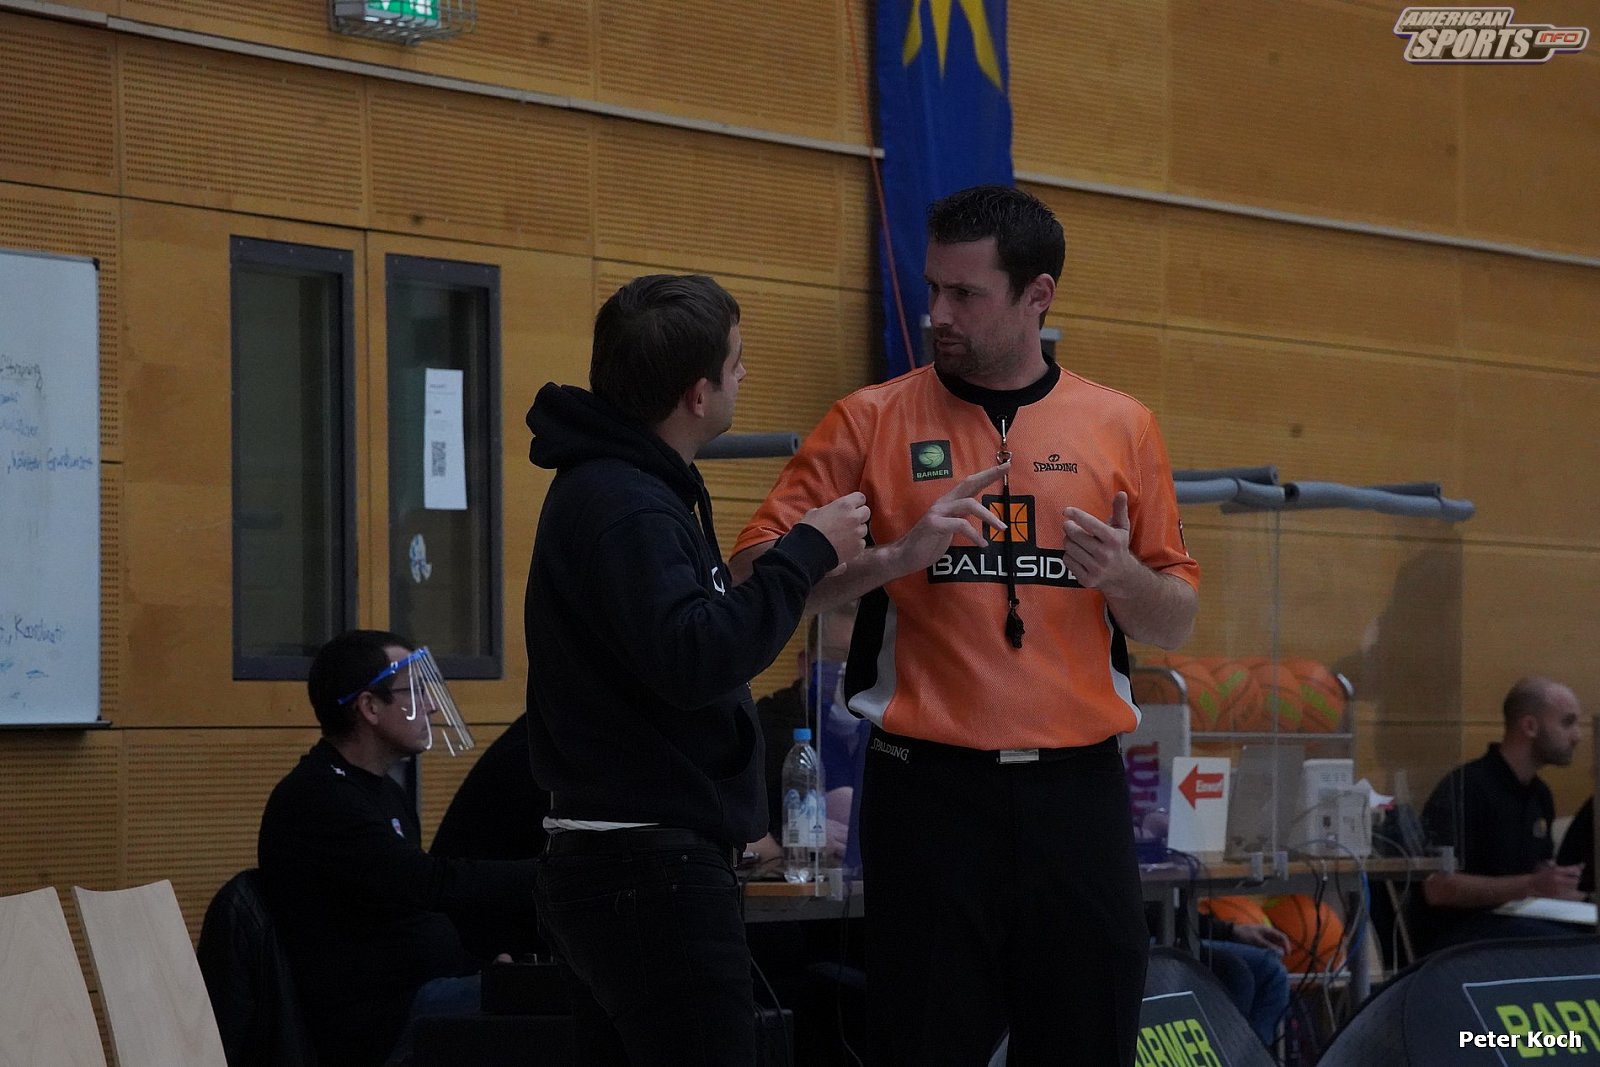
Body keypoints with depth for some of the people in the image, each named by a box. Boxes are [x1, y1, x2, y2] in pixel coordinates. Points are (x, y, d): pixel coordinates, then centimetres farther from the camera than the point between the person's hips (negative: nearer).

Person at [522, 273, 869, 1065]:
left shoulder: (614, 485, 15)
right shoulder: (623, 507, -17)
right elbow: (695, 658, -27)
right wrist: (807, 553, -18)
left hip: (615, 867, 10)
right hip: (653, 872, -10)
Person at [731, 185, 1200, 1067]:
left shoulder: (1122, 428, 8)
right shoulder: (872, 421, 3)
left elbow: (1174, 622, 12)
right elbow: (755, 575, -2)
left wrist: (1123, 576, -9)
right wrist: (897, 555, -15)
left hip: (1076, 789, 2)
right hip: (929, 790, -2)